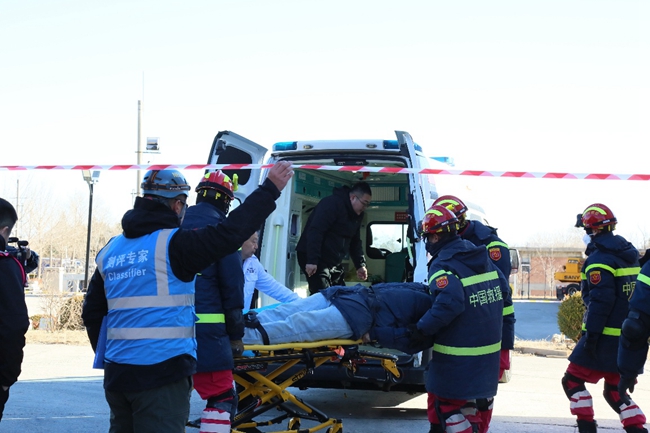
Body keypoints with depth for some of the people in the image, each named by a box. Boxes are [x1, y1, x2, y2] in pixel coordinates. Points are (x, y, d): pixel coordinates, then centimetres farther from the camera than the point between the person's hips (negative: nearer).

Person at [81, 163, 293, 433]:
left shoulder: (110, 251, 13)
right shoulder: (173, 244, -9)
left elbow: (92, 313, 17)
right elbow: (230, 233, -14)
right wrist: (270, 188, -7)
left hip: (117, 371, 7)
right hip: (162, 370, -7)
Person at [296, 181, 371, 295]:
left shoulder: (357, 214, 11)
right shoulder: (332, 204, -18)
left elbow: (355, 242, 20)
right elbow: (315, 231, -26)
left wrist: (360, 265, 11)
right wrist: (312, 260, -32)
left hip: (333, 261, 10)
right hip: (313, 258, -10)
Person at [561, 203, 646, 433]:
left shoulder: (599, 259, -14)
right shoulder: (628, 255, 12)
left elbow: (600, 301, -21)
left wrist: (591, 335, -18)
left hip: (606, 337, -8)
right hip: (630, 337, 8)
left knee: (572, 381, 4)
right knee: (614, 390, 15)